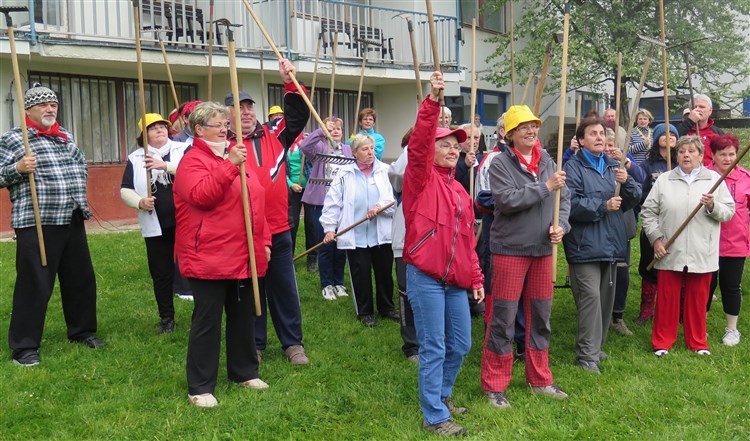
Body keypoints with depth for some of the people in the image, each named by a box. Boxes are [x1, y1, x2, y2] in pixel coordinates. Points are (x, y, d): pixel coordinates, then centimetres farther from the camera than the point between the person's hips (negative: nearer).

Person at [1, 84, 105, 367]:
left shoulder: (66, 137, 15)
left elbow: (81, 164, 31)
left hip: (72, 220, 7)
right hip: (36, 223, -7)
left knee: (81, 280, 14)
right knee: (35, 284, -5)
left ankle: (82, 330, 31)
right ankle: (24, 346, 7)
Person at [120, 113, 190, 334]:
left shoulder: (183, 149, 2)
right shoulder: (135, 158, 8)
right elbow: (125, 190, 8)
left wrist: (166, 166, -26)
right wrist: (140, 202, -12)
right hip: (156, 227, 2)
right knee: (161, 274, 10)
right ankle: (167, 318, 24)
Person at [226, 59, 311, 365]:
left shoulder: (273, 136, 6)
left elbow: (298, 117, 4)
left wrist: (290, 84, -7)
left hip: (278, 230, 3)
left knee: (285, 288, 13)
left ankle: (293, 342, 26)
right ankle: (254, 344, 26)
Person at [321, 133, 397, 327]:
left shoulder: (384, 171, 2)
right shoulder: (345, 174, 1)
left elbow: (396, 199, -4)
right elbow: (333, 202, 1)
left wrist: (380, 207, -21)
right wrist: (329, 227, -4)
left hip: (381, 234, 1)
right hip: (355, 236, -1)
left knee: (385, 273, 11)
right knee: (361, 275, 6)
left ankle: (386, 308, 30)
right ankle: (365, 312, 22)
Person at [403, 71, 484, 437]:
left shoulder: (460, 192, 17)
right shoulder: (421, 178, -2)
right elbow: (417, 145, -22)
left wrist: (476, 277, 16)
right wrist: (432, 101, -30)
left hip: (455, 281, 7)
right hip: (425, 277, -7)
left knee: (460, 345, 15)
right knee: (433, 349, -2)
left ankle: (441, 395, 37)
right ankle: (434, 416, 11)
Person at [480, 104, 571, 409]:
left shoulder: (547, 161, 9)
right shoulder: (500, 163, -8)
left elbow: (565, 198, 12)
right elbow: (507, 200, -21)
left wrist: (561, 225, -6)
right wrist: (545, 187, -19)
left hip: (543, 250, 6)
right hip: (510, 250, -6)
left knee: (540, 317, 15)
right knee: (503, 319, -1)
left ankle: (540, 379, 30)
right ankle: (494, 385, 12)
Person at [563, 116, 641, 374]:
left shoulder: (613, 166, 17)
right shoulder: (573, 168, -6)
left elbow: (635, 198, 13)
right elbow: (571, 205, -19)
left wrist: (626, 182, -7)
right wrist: (603, 206, -16)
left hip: (611, 244, 8)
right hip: (585, 246, -7)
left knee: (606, 298, 14)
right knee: (590, 297, -13)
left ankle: (595, 347, 27)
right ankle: (587, 355, -7)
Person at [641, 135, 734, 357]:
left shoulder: (714, 179, 6)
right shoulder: (664, 180, 6)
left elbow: (729, 212, 4)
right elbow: (648, 212, 5)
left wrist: (713, 206, -16)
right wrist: (656, 238, -4)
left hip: (702, 254, 0)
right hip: (670, 253, 0)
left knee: (698, 300, 9)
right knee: (667, 298, 6)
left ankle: (697, 342, 24)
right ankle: (662, 341, 17)